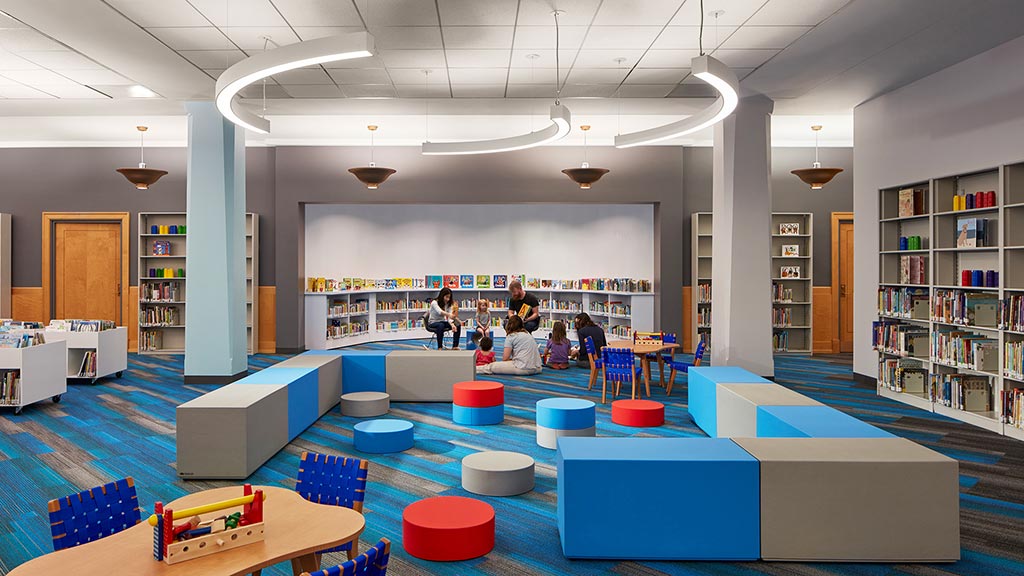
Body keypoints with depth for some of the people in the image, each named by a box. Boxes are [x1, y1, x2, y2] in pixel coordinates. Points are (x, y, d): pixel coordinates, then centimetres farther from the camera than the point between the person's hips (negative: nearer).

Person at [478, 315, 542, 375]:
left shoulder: (511, 336, 0)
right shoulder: (528, 334, 20)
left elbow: (505, 358, -3)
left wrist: (511, 360, 17)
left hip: (523, 369, -7)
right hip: (537, 369, 7)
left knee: (491, 367, 2)